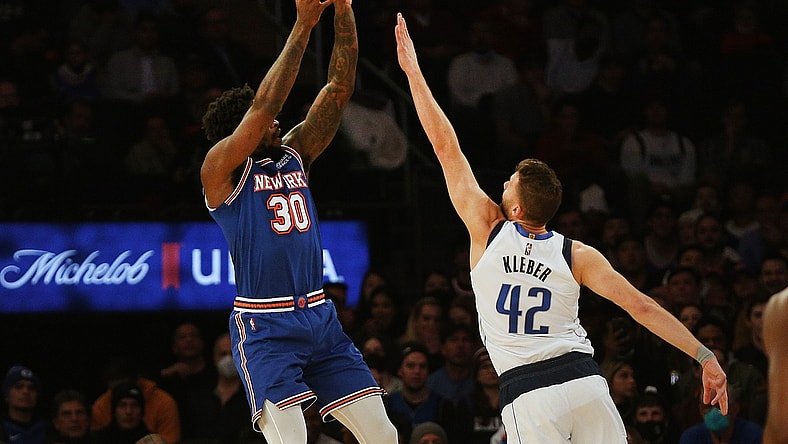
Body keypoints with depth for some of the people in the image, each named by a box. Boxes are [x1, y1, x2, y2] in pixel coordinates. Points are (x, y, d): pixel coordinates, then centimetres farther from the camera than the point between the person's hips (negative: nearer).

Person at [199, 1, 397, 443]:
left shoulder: (294, 155, 12)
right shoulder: (222, 168, -4)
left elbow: (340, 89, 4)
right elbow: (264, 105, -18)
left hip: (320, 318, 7)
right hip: (265, 327, -6)